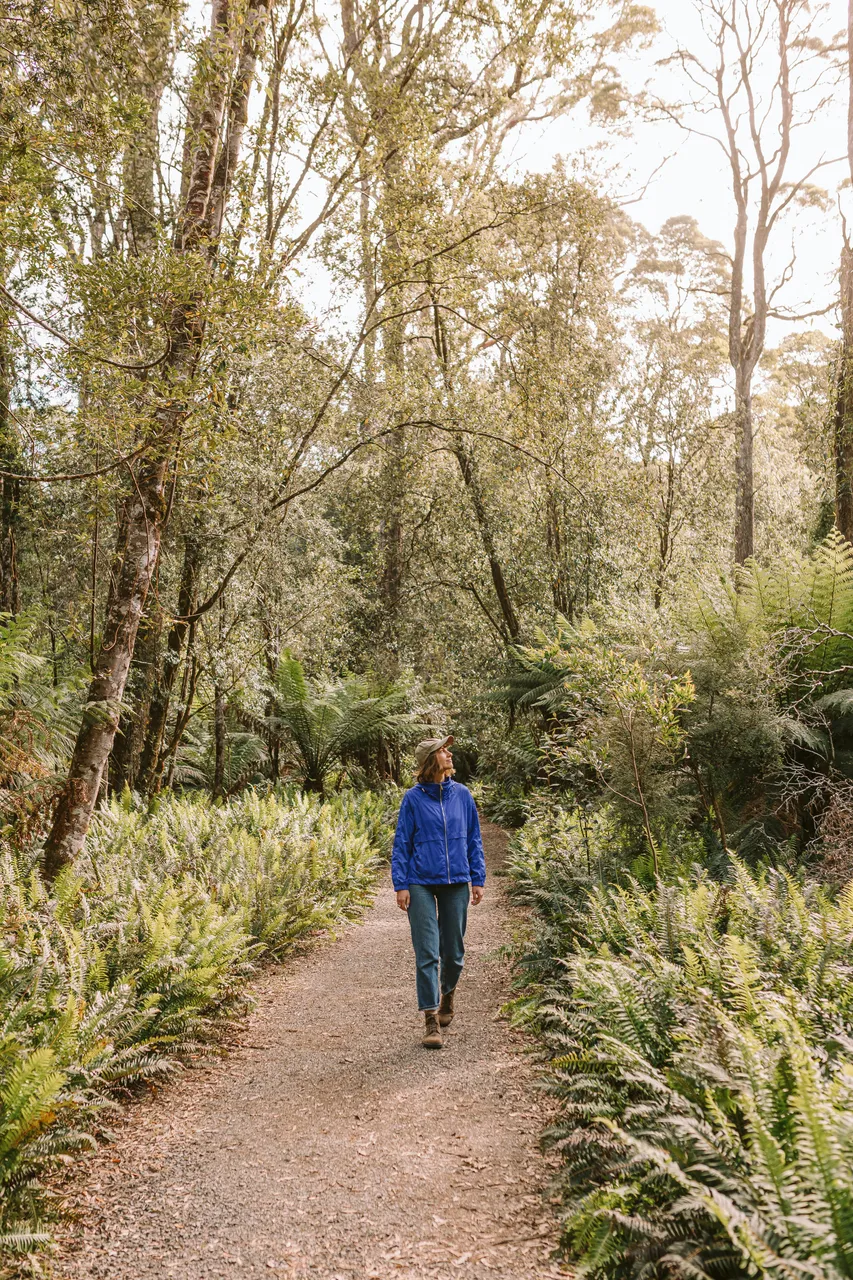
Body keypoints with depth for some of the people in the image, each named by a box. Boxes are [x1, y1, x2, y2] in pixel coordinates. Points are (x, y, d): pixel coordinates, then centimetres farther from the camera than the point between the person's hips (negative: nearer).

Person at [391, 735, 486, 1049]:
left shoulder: (462, 794, 5)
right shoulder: (413, 798, -2)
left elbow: (474, 840, 10)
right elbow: (401, 844, 1)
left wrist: (478, 879, 5)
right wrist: (401, 885, -5)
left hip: (456, 883, 3)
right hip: (421, 884, -3)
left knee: (453, 952, 13)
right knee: (427, 953, -6)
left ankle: (447, 993, 41)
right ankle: (432, 1021, 0)